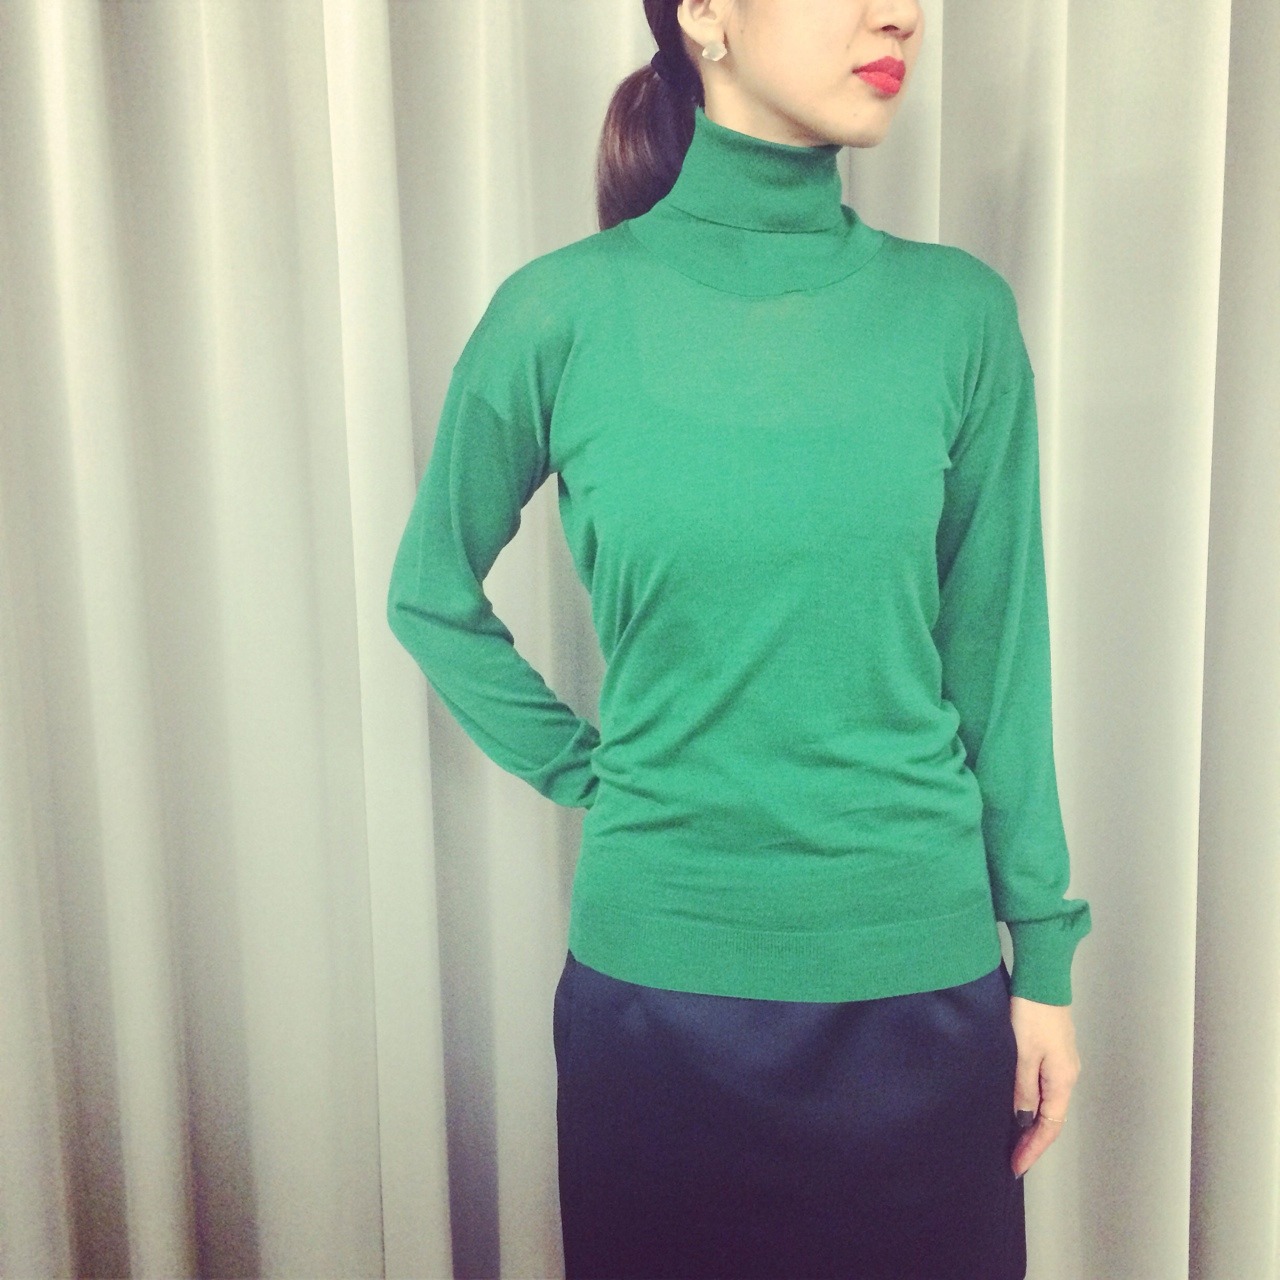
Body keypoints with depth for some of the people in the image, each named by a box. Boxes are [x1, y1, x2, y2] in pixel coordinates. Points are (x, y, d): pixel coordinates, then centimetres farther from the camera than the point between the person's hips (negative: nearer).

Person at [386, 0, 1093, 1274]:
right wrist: (586, 772, 0)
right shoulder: (564, 310, -8)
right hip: (658, 977, -1)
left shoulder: (960, 313, -5)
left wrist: (1043, 958, 4)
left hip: (922, 978, 1)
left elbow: (998, 658, 1)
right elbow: (433, 596, 6)